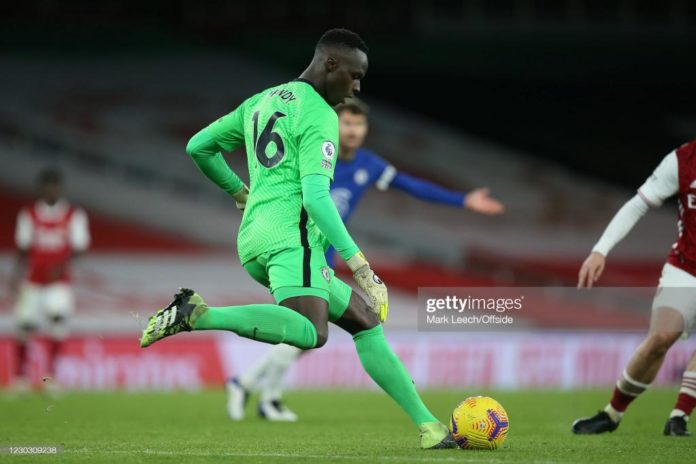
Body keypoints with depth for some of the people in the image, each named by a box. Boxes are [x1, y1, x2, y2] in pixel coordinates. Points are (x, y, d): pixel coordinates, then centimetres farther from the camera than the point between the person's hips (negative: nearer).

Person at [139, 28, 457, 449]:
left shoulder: (261, 102, 22)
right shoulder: (318, 115, -5)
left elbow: (198, 147, 26)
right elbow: (316, 197, -15)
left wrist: (241, 193, 41)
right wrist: (360, 266, -15)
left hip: (255, 241, 10)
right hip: (292, 236, -10)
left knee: (367, 322, 13)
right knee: (311, 334, -33)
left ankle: (428, 425, 8)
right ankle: (197, 314, -30)